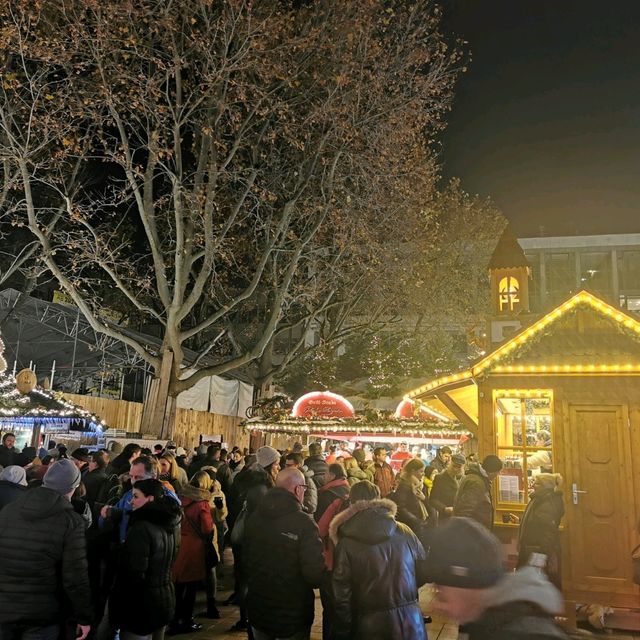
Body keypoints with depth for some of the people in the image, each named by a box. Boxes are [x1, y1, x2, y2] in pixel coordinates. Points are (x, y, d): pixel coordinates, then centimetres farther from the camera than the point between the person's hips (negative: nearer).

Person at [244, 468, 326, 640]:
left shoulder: (253, 518, -5)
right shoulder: (303, 523, -23)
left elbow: (246, 561, 8)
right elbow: (315, 574, -25)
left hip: (257, 610, 5)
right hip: (293, 616, -5)